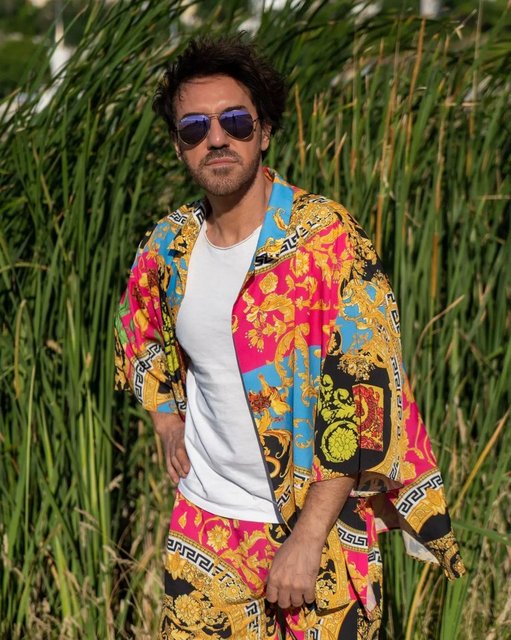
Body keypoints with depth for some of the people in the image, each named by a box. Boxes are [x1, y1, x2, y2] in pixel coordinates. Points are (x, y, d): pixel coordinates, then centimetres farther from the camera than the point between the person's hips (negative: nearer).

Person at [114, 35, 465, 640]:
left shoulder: (327, 237, -15)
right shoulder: (169, 246, 0)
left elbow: (367, 392, -18)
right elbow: (139, 324, 24)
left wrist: (307, 538, -20)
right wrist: (168, 422, 10)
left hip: (317, 522, -4)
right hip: (203, 526, 4)